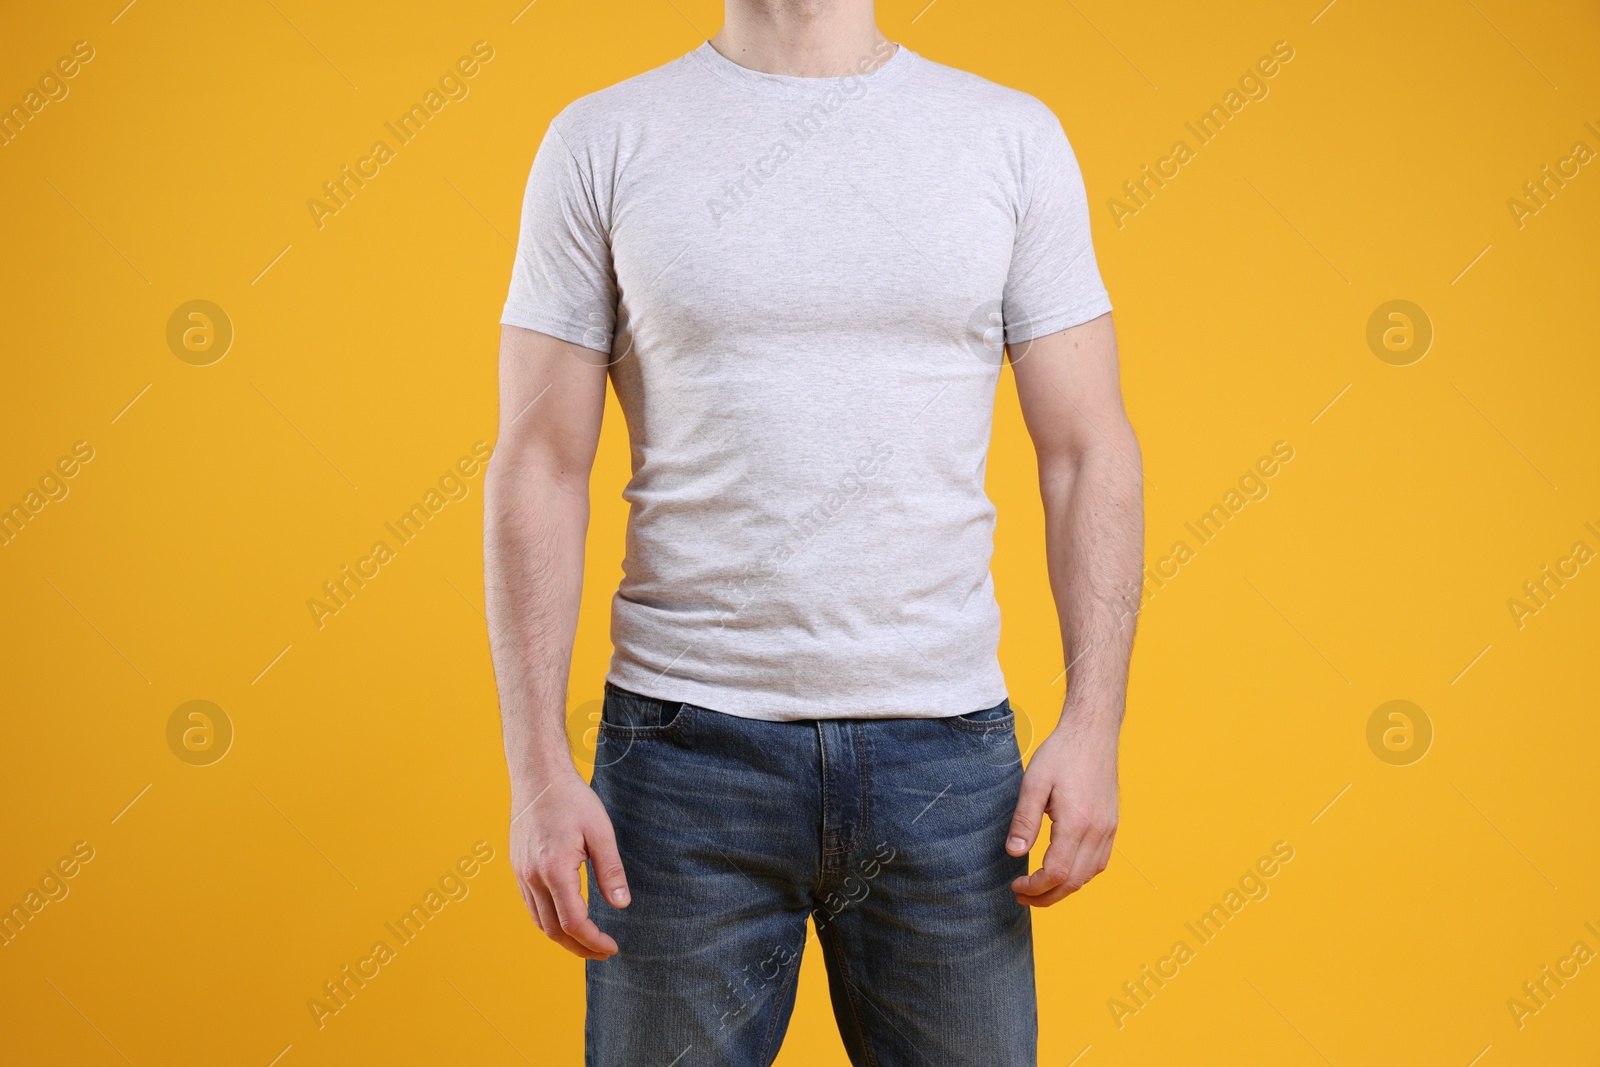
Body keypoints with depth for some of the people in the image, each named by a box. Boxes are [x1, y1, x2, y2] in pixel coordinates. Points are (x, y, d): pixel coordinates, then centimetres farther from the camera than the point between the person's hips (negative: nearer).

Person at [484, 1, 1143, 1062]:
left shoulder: (1015, 137, 5)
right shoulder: (603, 141, 2)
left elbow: (1088, 453, 4)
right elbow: (540, 467, -1)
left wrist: (1093, 723, -6)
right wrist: (540, 768, -8)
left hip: (947, 749, 1)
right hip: (689, 743, -1)